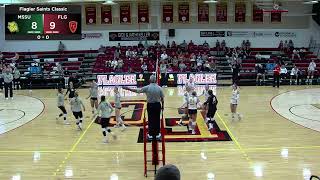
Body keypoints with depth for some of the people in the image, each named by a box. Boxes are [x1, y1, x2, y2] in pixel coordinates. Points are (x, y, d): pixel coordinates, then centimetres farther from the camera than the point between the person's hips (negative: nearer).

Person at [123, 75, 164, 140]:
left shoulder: (147, 88, -11)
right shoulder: (159, 88, -6)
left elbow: (137, 90, -7)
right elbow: (162, 98, -2)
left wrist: (128, 89, 2)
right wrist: (162, 105, 12)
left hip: (150, 105, -1)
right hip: (157, 105, 1)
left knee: (150, 120, 8)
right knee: (157, 119, 9)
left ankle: (151, 134, 15)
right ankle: (157, 134, 16)